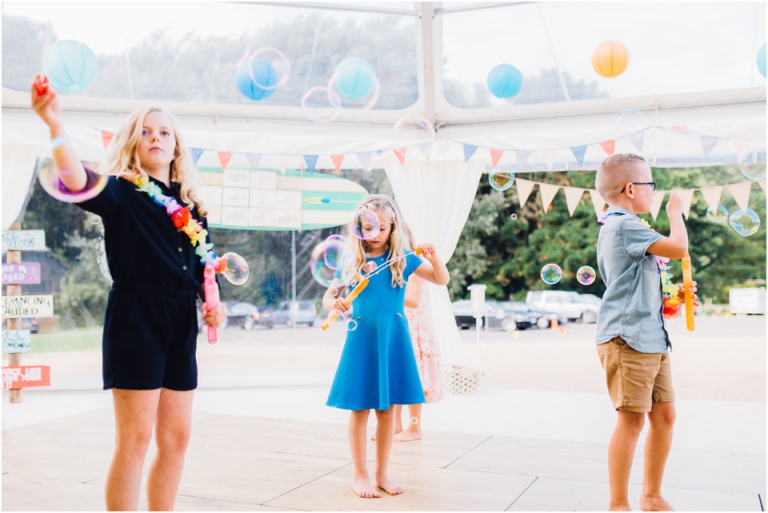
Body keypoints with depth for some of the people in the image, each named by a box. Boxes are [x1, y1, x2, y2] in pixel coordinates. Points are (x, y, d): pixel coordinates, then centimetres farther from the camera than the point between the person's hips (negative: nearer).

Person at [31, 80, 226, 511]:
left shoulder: (191, 205, 14)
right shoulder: (121, 192, -2)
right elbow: (78, 180, -23)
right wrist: (55, 124, -39)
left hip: (181, 322, 6)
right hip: (136, 315, -6)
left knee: (176, 437, 10)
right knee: (135, 439, -4)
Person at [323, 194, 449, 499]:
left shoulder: (402, 259, 2)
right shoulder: (352, 260, 0)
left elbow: (442, 280, 0)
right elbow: (329, 295, 2)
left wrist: (433, 257, -19)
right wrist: (333, 303, -21)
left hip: (393, 339, 1)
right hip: (362, 337, -1)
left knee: (387, 409, 9)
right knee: (360, 409, 4)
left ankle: (382, 473, 23)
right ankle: (360, 475, 17)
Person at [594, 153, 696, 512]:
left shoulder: (623, 227, 21)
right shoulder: (623, 226, -13)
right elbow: (678, 247, -21)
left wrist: (674, 296, 17)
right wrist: (675, 210, -4)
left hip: (651, 338, 10)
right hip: (627, 338, -10)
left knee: (664, 414, 12)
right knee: (632, 418, -6)